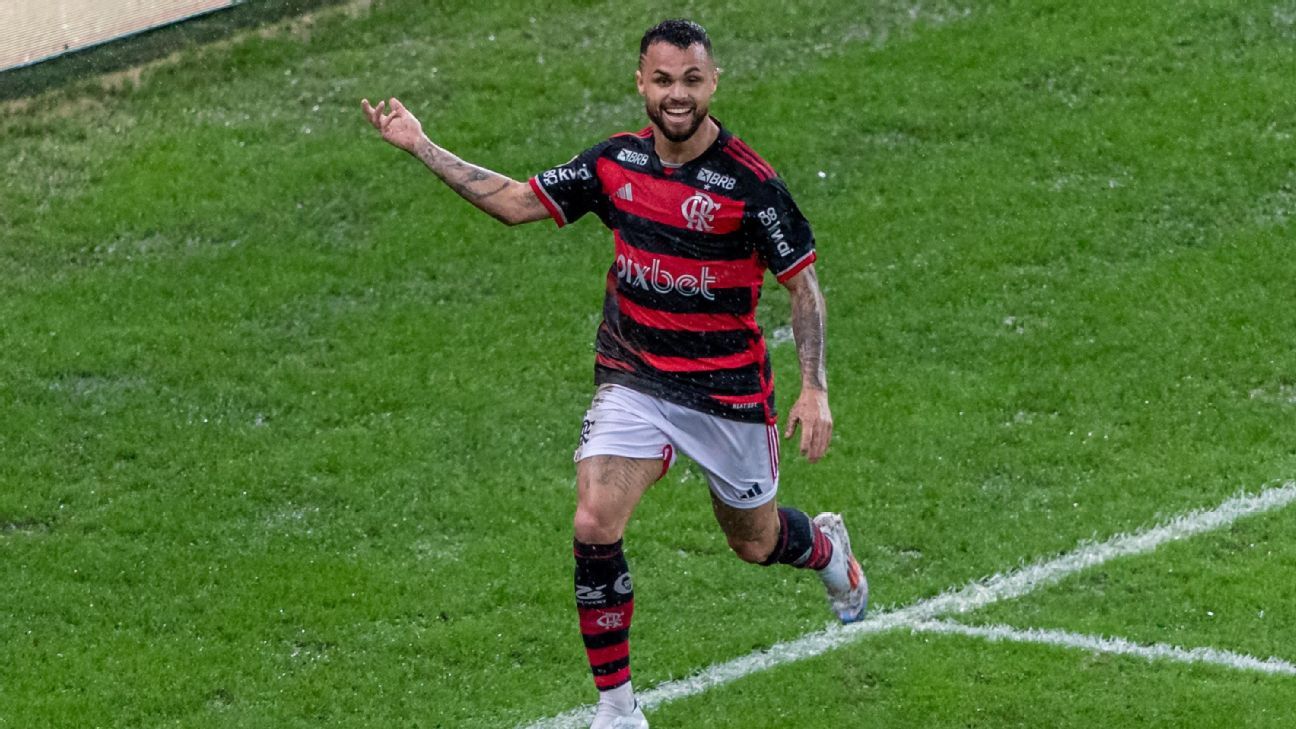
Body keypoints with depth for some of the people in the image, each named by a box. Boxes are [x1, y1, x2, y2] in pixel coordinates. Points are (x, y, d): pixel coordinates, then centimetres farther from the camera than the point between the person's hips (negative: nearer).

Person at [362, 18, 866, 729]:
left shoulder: (749, 181, -17)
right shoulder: (616, 160, -4)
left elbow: (803, 280, -8)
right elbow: (517, 201, 6)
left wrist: (814, 389, -14)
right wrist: (420, 146, 3)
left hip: (729, 392, -3)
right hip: (632, 381, 3)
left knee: (753, 542, 15)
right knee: (594, 525, -17)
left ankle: (825, 546, 54)